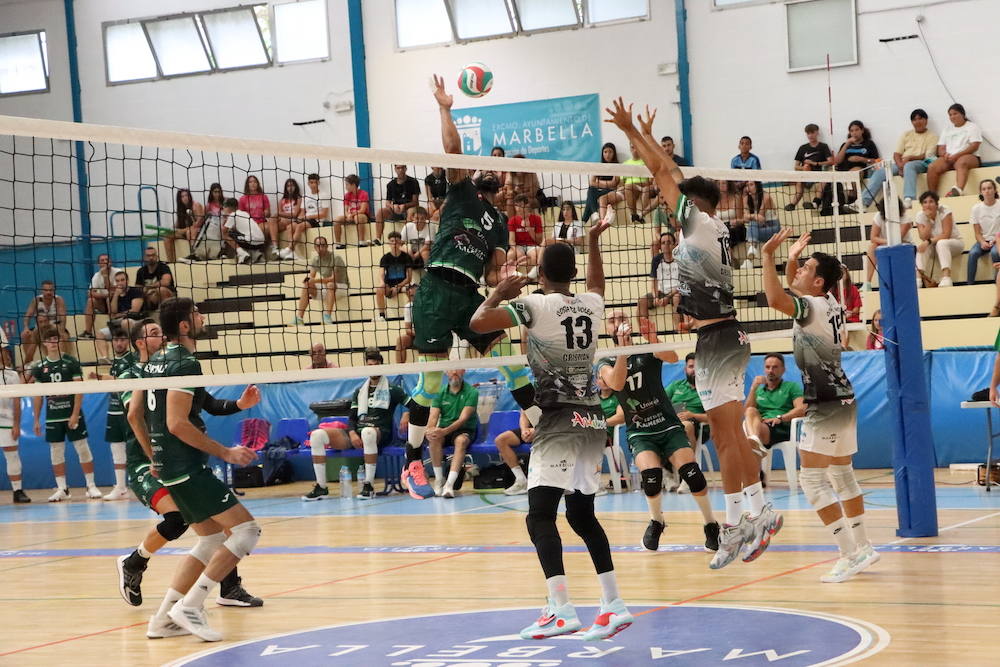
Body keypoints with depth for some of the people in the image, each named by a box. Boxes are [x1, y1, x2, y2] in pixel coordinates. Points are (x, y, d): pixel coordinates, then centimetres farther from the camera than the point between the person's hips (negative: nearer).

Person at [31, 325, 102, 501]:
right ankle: (62, 489, 10)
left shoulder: (71, 362, -3)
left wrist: (75, 414, -12)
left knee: (82, 448, -1)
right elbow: (37, 395, 10)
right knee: (56, 452, 4)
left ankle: (91, 485, 5)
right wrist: (36, 420, 6)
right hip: (52, 417, 3)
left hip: (72, 415, -3)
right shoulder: (40, 367, 5)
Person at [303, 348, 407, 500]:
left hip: (381, 433, -5)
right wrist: (352, 434, -4)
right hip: (357, 432, 5)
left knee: (367, 432, -45)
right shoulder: (360, 391, 21)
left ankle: (369, 486, -36)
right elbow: (352, 418, 16)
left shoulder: (392, 389, 8)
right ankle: (321, 487, -15)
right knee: (317, 435, -16)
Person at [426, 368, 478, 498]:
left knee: (461, 440, -37)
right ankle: (439, 481, -26)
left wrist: (445, 431, -32)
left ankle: (449, 484, -46)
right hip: (443, 430, 3)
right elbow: (433, 416, -4)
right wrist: (430, 430, -29)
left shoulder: (471, 392, -5)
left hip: (465, 430, -3)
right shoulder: (441, 393, 6)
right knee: (433, 438, -31)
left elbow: (463, 418, -16)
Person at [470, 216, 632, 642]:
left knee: (540, 516, -10)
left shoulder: (536, 306, -9)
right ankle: (613, 605, 13)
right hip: (592, 419, 7)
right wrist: (593, 241, 47)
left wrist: (498, 294, 4)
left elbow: (478, 323, -14)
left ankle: (561, 610, -23)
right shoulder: (592, 305, 9)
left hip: (559, 419, -7)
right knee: (582, 515, 16)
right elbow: (596, 286, 34)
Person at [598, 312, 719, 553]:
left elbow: (672, 357, -22)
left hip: (669, 426, 0)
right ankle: (656, 522, 2)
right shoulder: (605, 363, 4)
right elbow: (617, 383, -20)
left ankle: (711, 526, -4)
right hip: (639, 433, 0)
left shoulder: (648, 351, 2)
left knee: (691, 472, -23)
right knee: (651, 474, -27)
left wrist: (654, 341, -40)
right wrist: (623, 348, -30)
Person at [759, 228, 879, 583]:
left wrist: (767, 257, -30)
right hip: (840, 399, 10)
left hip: (826, 406, -10)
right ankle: (862, 547, 24)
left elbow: (776, 299, -38)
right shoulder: (828, 303, 8)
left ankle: (850, 554, -10)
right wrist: (790, 260, 15)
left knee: (812, 480, -9)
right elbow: (792, 289, 28)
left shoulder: (813, 307, -19)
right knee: (842, 476, 17)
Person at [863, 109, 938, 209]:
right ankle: (864, 202, -29)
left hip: (920, 164, -5)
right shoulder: (906, 134, 22)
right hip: (902, 163, 5)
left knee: (909, 166, -41)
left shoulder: (932, 136, 9)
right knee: (880, 171, -20)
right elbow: (896, 153, 12)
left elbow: (928, 156, -4)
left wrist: (909, 158, -18)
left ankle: (909, 199, -58)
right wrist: (900, 165, -10)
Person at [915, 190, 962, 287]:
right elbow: (923, 238, -18)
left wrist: (929, 241, -34)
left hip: (954, 242, -4)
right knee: (921, 246, -26)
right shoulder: (920, 216, -8)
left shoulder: (944, 211, -18)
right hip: (934, 246, 4)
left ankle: (946, 277, -49)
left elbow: (946, 235, -25)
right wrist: (928, 219, -25)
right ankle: (921, 275, -35)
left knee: (941, 243, -37)